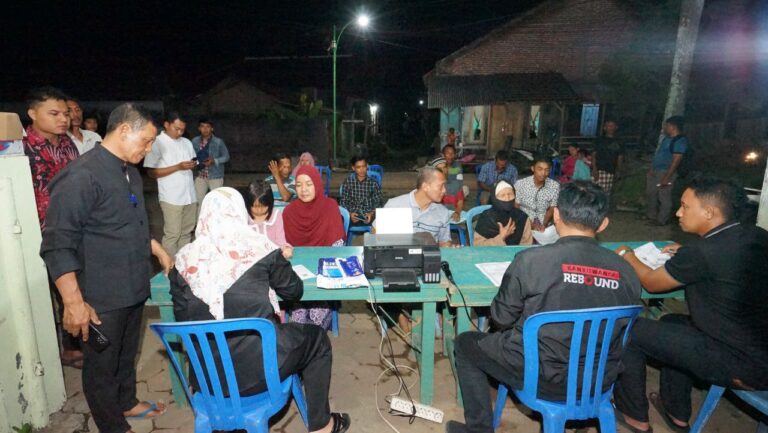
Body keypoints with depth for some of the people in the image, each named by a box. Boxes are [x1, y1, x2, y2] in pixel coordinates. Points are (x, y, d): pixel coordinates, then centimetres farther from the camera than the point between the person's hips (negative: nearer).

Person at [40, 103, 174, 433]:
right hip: (101, 297, -8)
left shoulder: (130, 172, 9)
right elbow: (57, 246, -22)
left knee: (127, 354, 25)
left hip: (134, 288, 8)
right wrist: (74, 303, -23)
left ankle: (127, 402, 46)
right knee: (102, 363, 12)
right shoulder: (81, 176, -20)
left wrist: (159, 251, 20)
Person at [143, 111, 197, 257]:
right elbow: (152, 172, -10)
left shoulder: (187, 142, 13)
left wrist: (193, 164, -3)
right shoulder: (157, 143, -5)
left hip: (190, 195, 6)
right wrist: (178, 167, -18)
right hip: (171, 197, -6)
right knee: (172, 234, -2)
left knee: (186, 232, 12)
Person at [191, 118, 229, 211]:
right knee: (198, 201, 9)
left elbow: (226, 156, -4)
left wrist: (214, 161, -20)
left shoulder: (218, 142, -11)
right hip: (200, 176, 3)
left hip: (215, 176, -3)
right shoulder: (195, 141, -2)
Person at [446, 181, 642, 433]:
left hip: (544, 379, -5)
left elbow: (501, 320, -10)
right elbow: (620, 332, 6)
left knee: (466, 342, 17)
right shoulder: (626, 271, -10)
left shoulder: (530, 260, -23)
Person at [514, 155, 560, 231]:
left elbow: (552, 209, 5)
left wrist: (544, 224, -11)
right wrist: (530, 224, -15)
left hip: (545, 226, 2)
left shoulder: (555, 186, -6)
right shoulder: (520, 184, -10)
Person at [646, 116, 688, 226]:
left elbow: (676, 160, -20)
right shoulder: (667, 138, 14)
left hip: (665, 172, -9)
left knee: (664, 197, -2)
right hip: (654, 171, 9)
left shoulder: (680, 141, -15)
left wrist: (667, 177, -23)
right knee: (650, 194, 16)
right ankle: (651, 216, 29)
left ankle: (662, 220, 7)